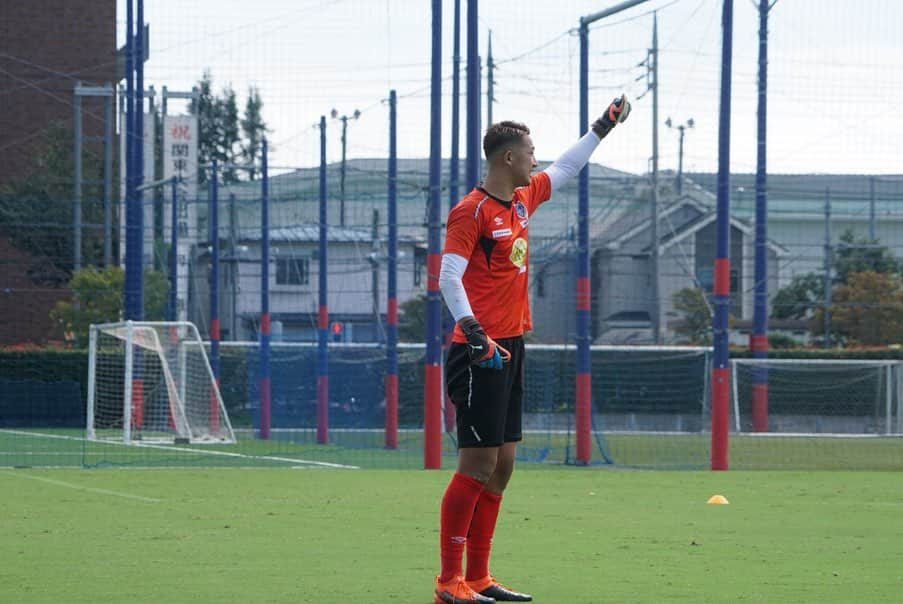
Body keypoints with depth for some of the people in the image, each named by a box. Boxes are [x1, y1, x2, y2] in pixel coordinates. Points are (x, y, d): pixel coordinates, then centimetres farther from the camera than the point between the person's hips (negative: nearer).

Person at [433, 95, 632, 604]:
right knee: (478, 463, -10)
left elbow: (565, 169, 32)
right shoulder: (472, 211, -12)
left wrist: (604, 127, 38)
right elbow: (449, 276, -20)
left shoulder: (523, 199, 13)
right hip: (481, 352, -9)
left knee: (501, 466, 9)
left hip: (511, 348, 9)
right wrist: (472, 329, -32)